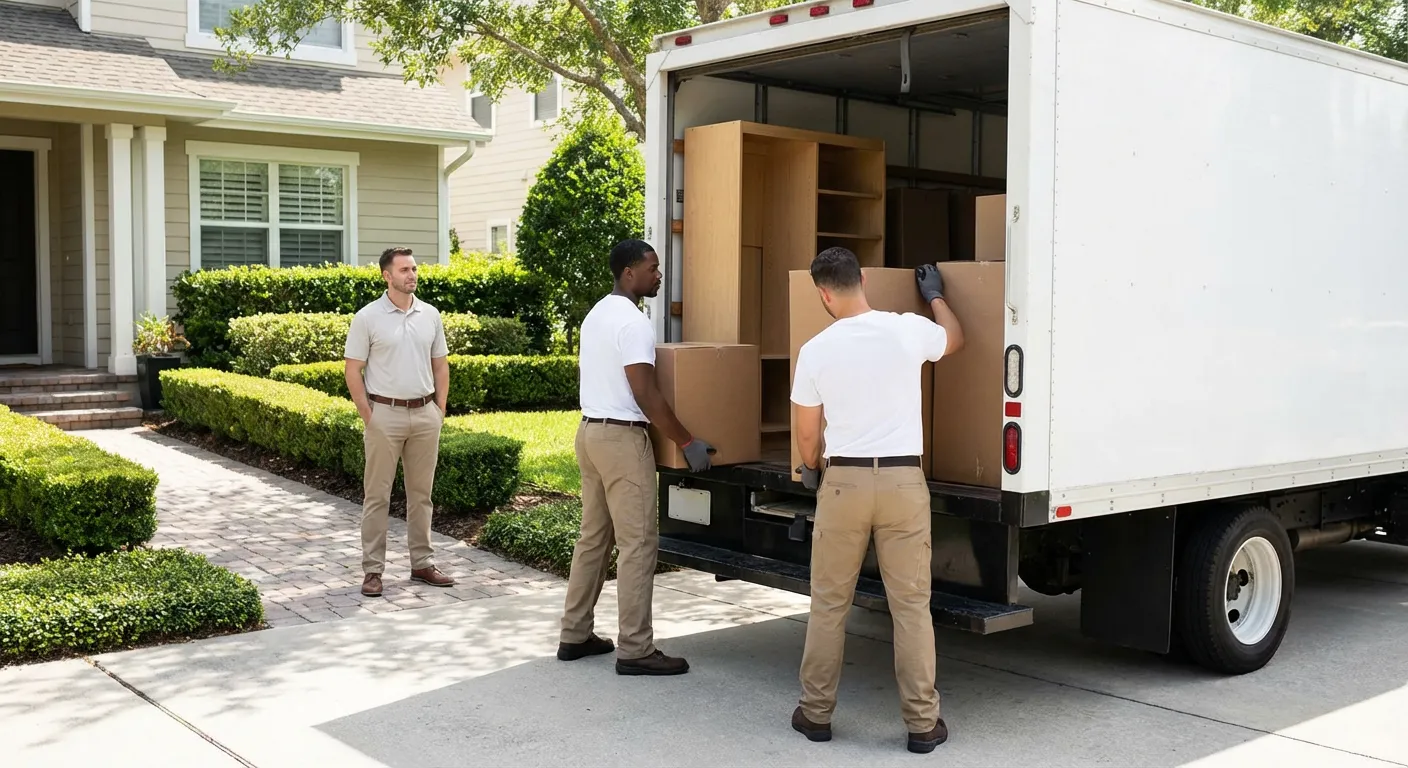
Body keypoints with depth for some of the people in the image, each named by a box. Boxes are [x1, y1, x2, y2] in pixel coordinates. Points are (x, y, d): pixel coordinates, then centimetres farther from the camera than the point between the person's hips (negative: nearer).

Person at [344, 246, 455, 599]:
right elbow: (353, 371, -5)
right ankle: (372, 570, 6)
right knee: (377, 494, 1)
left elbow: (441, 365, 13)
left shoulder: (430, 314, 7)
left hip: (424, 413, 4)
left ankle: (423, 563, 19)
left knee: (421, 492, 10)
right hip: (385, 413, -4)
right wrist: (368, 417, -9)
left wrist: (440, 409, 7)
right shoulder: (368, 317, -6)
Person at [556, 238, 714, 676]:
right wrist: (687, 442, -14)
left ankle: (575, 636, 20)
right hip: (621, 437, -10)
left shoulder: (596, 314, 15)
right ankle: (635, 650, -2)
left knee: (594, 538, 14)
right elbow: (646, 395, -21)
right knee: (639, 543, -5)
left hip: (590, 431, 10)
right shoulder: (633, 322, -16)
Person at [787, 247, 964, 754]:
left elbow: (807, 434, 7)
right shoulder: (909, 330, -4)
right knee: (911, 605, 6)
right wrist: (934, 296, 38)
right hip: (903, 480, 1)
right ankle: (923, 723, 10)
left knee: (829, 603, 11)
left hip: (844, 481, 0)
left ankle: (816, 712, 19)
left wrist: (810, 470, 28)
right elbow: (955, 339, 21)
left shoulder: (816, 351, -4)